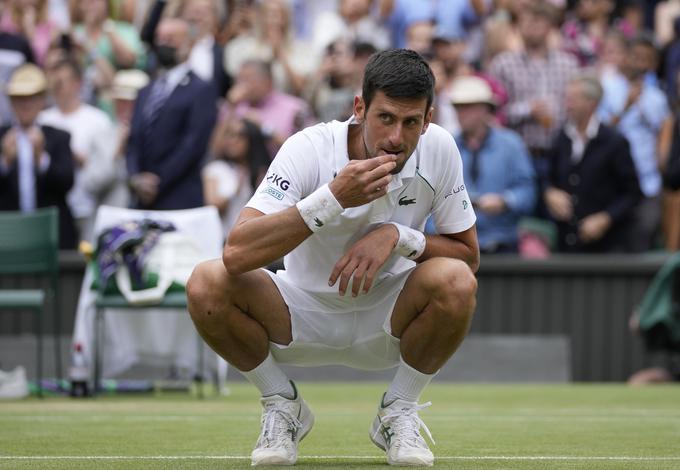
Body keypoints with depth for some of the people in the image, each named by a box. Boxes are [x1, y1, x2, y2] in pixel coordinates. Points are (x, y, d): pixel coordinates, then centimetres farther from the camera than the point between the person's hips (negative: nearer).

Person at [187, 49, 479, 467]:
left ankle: (398, 413, -4)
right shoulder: (310, 149, -23)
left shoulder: (438, 148, -15)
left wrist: (398, 236, -25)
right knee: (206, 284, -28)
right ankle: (282, 405, -1)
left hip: (388, 322, 1)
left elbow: (469, 254, -6)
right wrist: (334, 197, -40)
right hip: (304, 316, -1)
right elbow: (236, 254, -33)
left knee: (456, 282, -31)